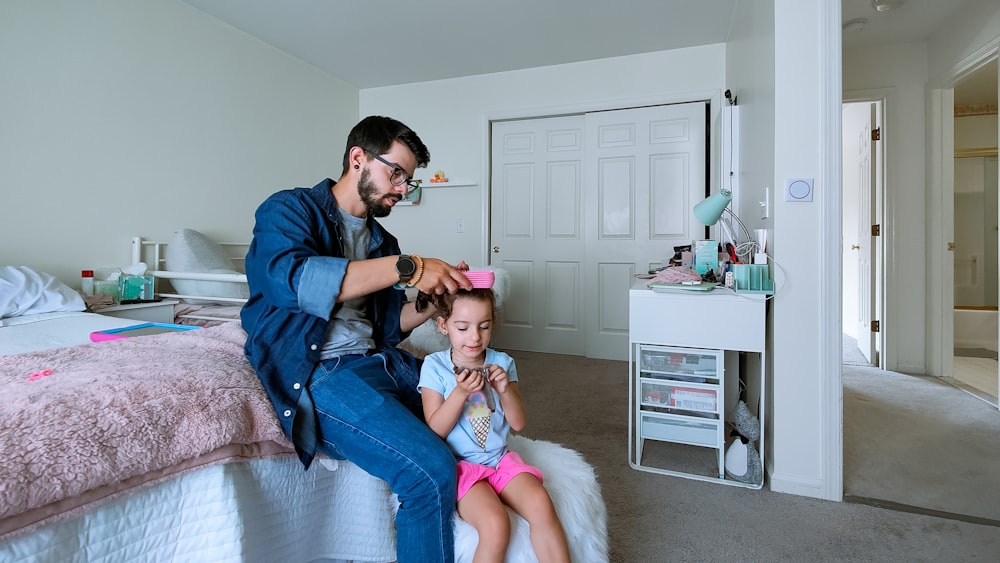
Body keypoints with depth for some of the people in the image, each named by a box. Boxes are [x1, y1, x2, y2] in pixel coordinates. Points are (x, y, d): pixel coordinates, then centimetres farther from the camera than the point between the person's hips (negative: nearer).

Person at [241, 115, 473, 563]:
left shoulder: (382, 240, 19)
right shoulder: (289, 209, -1)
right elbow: (290, 277, -24)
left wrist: (435, 298, -3)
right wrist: (404, 268, -27)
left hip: (380, 361, 8)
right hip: (318, 370, -7)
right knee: (431, 472, -26)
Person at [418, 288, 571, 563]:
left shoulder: (502, 362, 3)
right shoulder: (434, 366, -6)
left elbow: (518, 424, 3)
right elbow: (435, 431, -9)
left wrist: (505, 389, -16)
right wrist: (461, 392, -23)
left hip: (500, 458, 3)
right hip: (459, 465, -3)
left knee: (542, 505, -25)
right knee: (496, 525, -29)